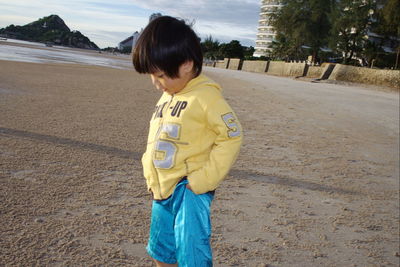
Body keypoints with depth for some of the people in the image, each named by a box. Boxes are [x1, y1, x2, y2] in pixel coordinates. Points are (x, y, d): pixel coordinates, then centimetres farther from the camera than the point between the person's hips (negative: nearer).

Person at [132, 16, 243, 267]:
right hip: (163, 190, 8)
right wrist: (150, 170, 9)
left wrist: (204, 180, -18)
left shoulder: (206, 96, -14)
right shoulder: (167, 97, 9)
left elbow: (232, 136, -16)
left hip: (189, 189, -8)